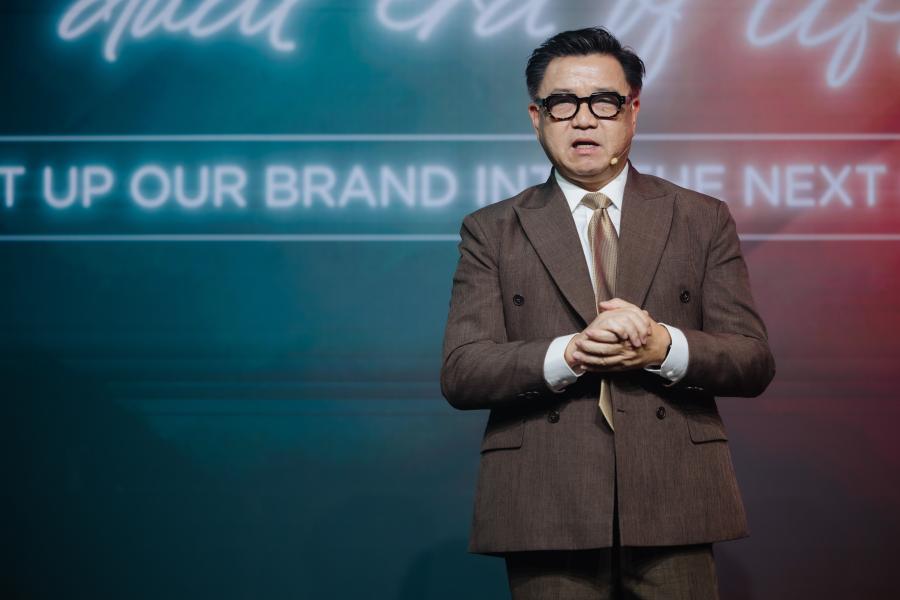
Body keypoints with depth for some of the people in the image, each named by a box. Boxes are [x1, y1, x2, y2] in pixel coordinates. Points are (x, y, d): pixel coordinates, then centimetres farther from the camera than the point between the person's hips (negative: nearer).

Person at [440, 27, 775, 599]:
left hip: (673, 508, 1)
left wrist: (664, 347, -15)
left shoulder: (704, 220, 10)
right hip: (546, 516, -1)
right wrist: (571, 353, -17)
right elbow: (461, 374, -1)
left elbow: (754, 362, 4)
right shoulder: (491, 231, 8)